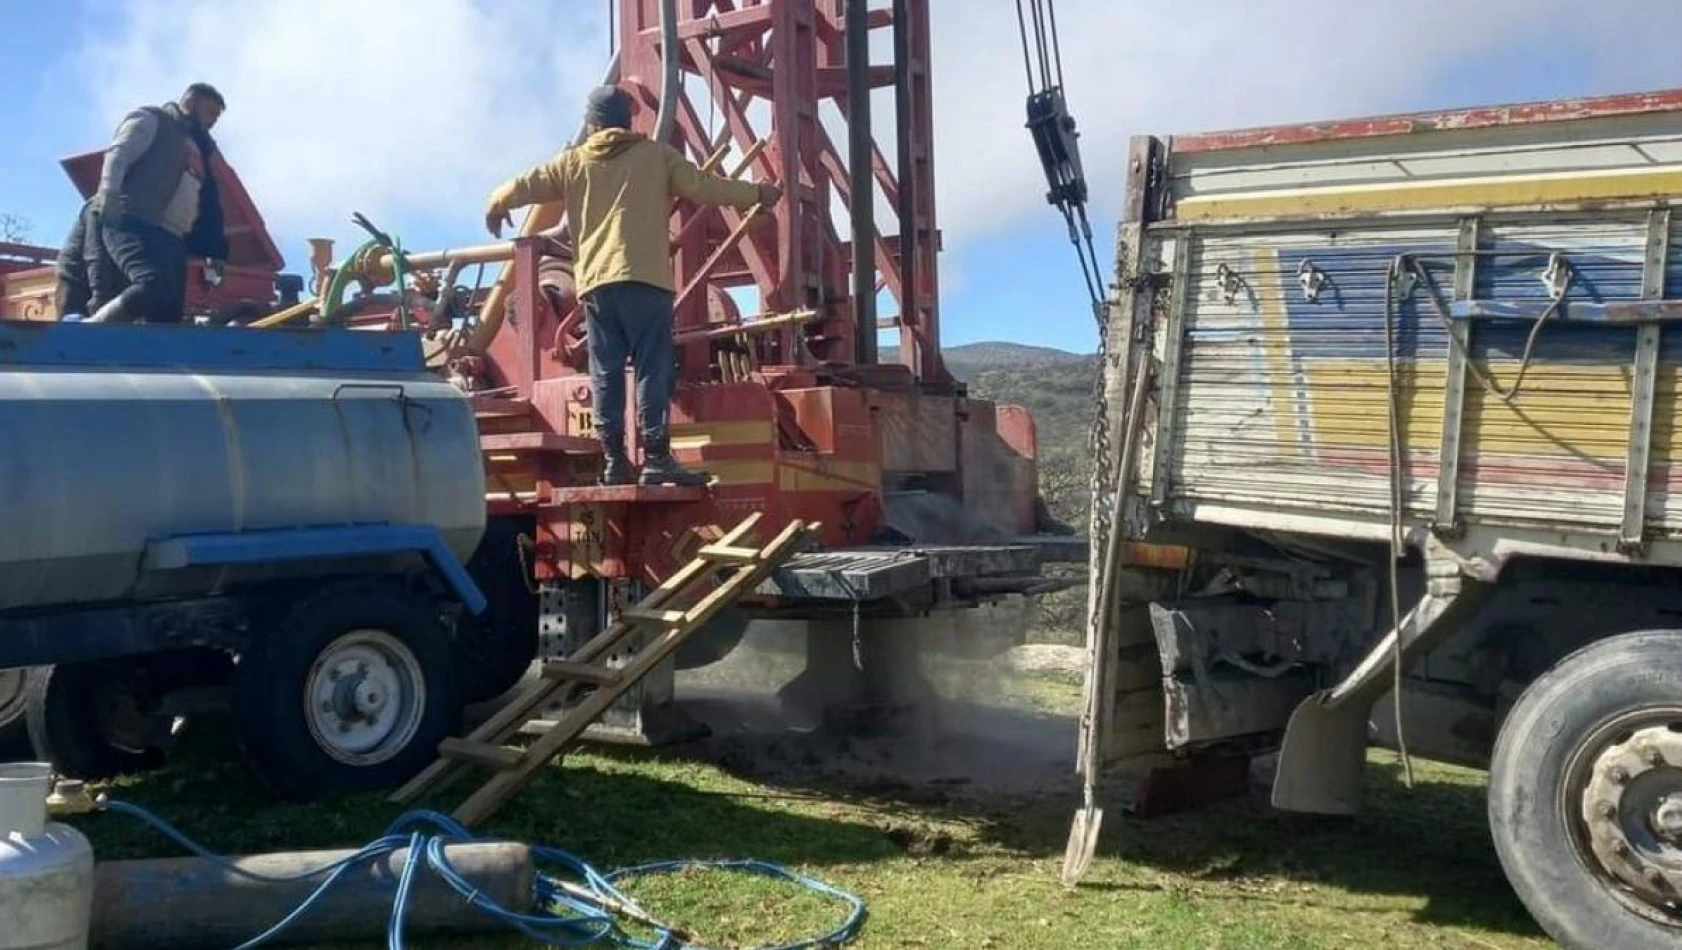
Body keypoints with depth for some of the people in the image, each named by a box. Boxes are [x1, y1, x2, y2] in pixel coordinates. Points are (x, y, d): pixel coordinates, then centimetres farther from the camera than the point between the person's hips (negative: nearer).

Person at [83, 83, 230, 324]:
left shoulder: (198, 146, 32)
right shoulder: (151, 120, 10)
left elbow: (207, 203, 30)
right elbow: (117, 157, -6)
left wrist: (213, 248, 20)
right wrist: (109, 200, -23)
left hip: (172, 238, 8)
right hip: (135, 224, -8)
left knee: (167, 317, -6)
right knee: (155, 286, -33)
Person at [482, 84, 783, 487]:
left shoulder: (573, 162, 14)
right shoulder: (657, 155, 7)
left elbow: (525, 186, 21)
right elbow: (705, 187, 6)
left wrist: (496, 205, 41)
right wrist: (757, 193, 18)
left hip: (595, 281, 3)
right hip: (645, 279, -3)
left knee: (605, 373, 6)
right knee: (653, 369, -5)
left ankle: (614, 461, 4)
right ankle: (656, 457, -11)